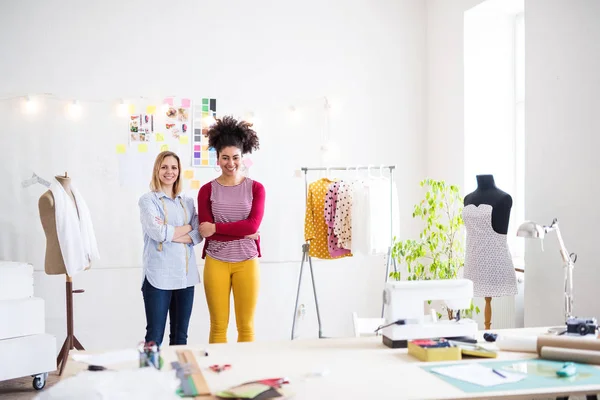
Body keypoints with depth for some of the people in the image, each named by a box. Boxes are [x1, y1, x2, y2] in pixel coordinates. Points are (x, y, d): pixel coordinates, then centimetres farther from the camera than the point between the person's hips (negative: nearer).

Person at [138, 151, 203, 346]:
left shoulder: (187, 202, 13)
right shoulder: (148, 200, 0)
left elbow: (198, 235, 1)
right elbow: (157, 232, -15)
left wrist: (170, 233, -12)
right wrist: (187, 227, -3)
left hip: (186, 275, 5)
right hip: (158, 276, -4)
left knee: (180, 336, 12)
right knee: (155, 336, -1)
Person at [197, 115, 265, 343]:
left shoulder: (256, 188, 1)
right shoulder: (207, 190, 1)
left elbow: (253, 225, -10)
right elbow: (205, 230, -8)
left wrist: (216, 228, -11)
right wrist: (242, 232, -13)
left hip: (247, 262, 0)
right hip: (216, 262, 0)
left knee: (246, 326, 8)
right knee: (218, 326, 6)